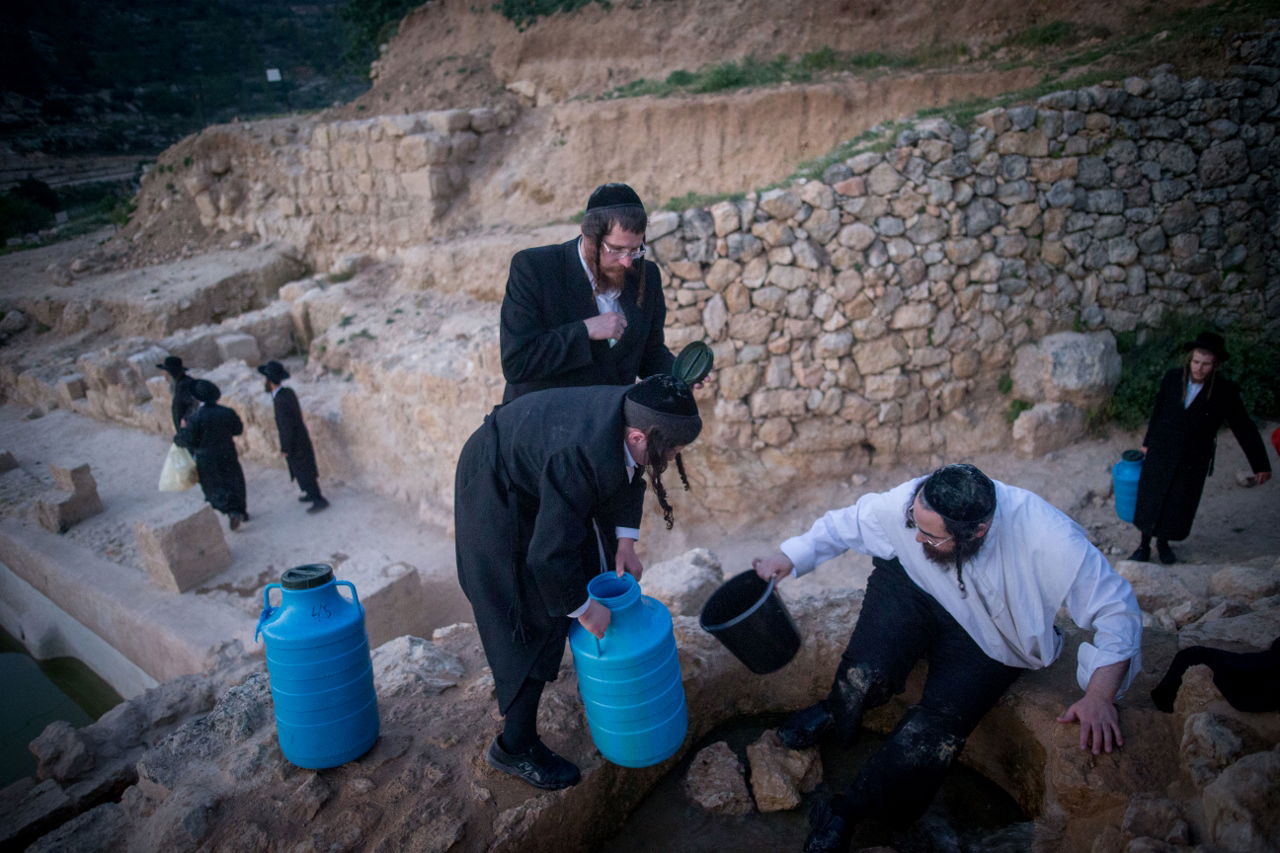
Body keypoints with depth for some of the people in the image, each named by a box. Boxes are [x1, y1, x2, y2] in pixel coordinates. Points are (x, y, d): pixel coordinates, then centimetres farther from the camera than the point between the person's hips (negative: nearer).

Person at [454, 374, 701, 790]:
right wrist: (583, 608, -20)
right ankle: (514, 746, 10)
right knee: (536, 619, -6)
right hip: (499, 494, -9)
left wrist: (624, 540, -1)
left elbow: (628, 473, 4)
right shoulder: (582, 456, -41)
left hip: (534, 471, 9)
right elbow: (549, 555, -35)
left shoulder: (635, 410, -18)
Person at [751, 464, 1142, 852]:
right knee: (867, 674, -28)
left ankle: (847, 811, -3)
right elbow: (845, 523, -8)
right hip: (911, 590, 1)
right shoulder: (906, 503, -28)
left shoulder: (1050, 540, -35)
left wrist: (1099, 695, -33)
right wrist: (787, 558, -13)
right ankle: (833, 715, 8)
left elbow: (1117, 608, -25)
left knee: (938, 727, -23)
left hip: (987, 640, -1)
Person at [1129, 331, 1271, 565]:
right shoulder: (1172, 378, -8)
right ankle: (1144, 547, 23)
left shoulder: (1225, 391, -13)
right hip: (1161, 454, 1)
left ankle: (1164, 543, 33)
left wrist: (1261, 465, -4)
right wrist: (1148, 442, 14)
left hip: (1194, 461, -1)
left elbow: (1245, 429, -6)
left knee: (1179, 505, 8)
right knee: (1150, 500, 6)